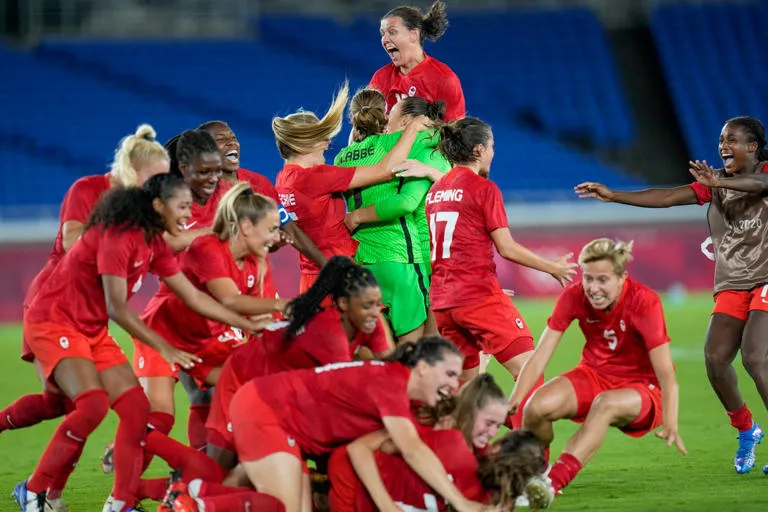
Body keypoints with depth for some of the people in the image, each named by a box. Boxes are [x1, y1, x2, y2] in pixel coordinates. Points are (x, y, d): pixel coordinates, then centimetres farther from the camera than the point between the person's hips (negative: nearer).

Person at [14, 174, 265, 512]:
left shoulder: (154, 245, 6)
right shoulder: (118, 236, -22)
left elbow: (194, 298, 11)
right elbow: (117, 308, -24)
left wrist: (250, 326, 8)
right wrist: (164, 348, -21)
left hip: (93, 330, 10)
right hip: (54, 322, -10)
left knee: (137, 409, 0)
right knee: (93, 404, -26)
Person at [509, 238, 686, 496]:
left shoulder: (644, 302, -22)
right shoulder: (573, 297, -11)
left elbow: (666, 373, -26)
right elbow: (539, 357, -13)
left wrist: (670, 425, -40)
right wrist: (513, 403, -27)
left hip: (641, 387, -4)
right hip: (594, 376, 4)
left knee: (606, 404, -39)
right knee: (537, 407, -25)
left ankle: (557, 479, -45)